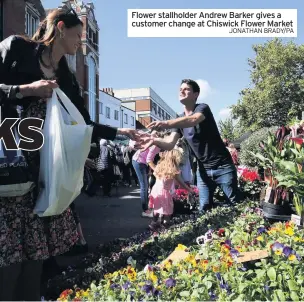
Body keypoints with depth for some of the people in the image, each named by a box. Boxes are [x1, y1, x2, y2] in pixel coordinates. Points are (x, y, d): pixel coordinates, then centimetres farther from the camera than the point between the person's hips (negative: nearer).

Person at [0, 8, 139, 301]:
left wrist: (122, 132, 14)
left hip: (42, 172, 5)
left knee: (35, 252, 4)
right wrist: (25, 89, -12)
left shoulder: (67, 80, 17)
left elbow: (84, 125, 17)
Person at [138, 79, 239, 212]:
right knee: (204, 207, 3)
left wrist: (166, 123, -51)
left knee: (235, 203, 3)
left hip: (223, 167, -5)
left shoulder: (202, 108, -11)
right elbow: (170, 144, -9)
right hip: (203, 170, 5)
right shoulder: (179, 120, 6)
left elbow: (193, 120, -36)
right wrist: (154, 140, -31)